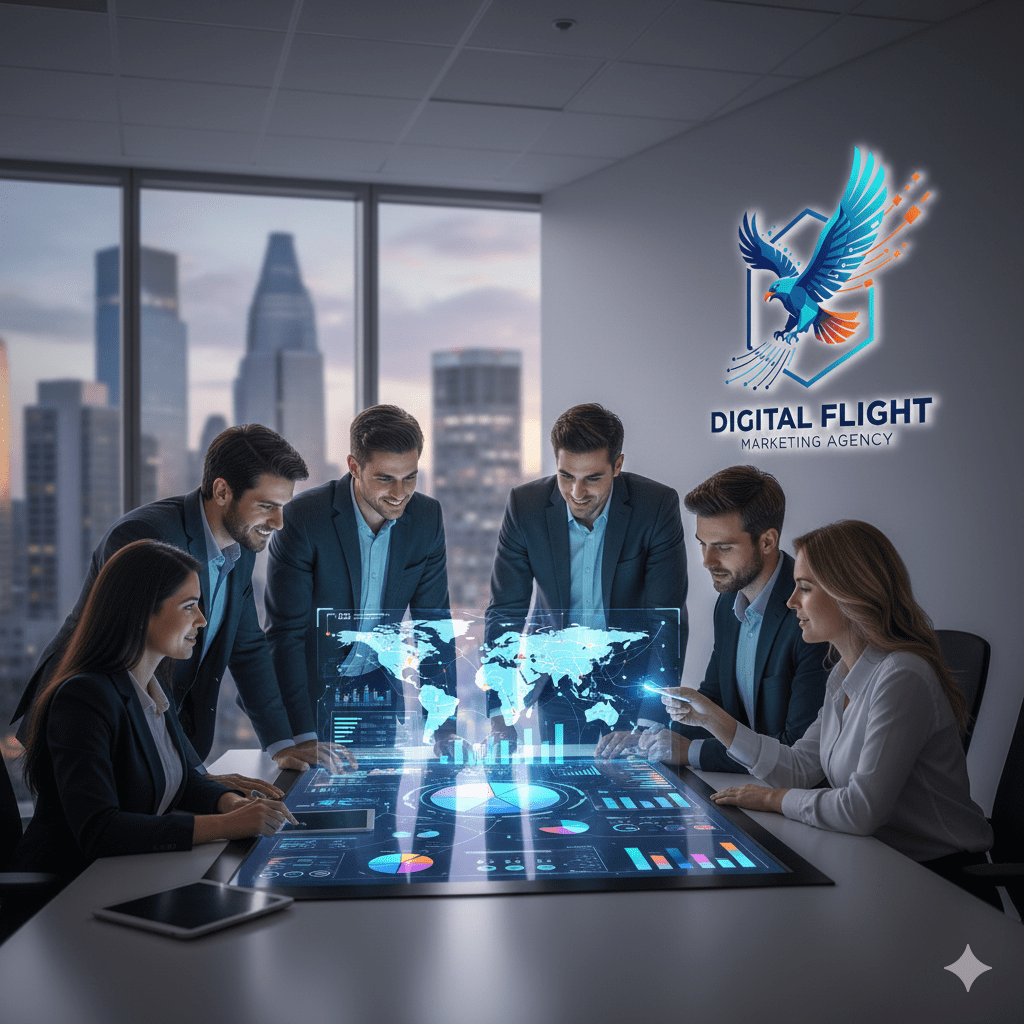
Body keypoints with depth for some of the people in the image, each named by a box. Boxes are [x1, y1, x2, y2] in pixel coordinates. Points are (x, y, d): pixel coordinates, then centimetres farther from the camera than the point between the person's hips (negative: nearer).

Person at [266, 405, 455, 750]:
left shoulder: (427, 518, -10)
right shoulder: (303, 518, -22)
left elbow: (433, 625, -3)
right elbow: (285, 633, -20)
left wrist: (444, 725, -9)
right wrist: (301, 737, -25)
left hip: (378, 692, 4)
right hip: (311, 688, -3)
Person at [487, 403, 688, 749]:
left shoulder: (658, 505, -19)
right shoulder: (525, 504, -14)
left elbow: (668, 620, -20)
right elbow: (505, 613, -9)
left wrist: (649, 723, -29)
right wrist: (499, 714, -19)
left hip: (631, 677, -1)